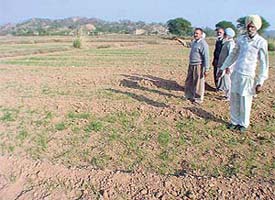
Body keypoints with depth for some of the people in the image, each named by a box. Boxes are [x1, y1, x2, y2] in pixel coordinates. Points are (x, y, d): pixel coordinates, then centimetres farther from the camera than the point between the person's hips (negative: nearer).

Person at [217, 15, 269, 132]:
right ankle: (234, 122, 25)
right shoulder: (241, 39, 7)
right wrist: (223, 68, 20)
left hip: (248, 76, -4)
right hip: (236, 74, 4)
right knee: (234, 101, 10)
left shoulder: (261, 42, -7)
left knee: (245, 103, 4)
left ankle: (244, 124, 22)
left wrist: (260, 82, -10)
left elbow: (264, 64, -6)